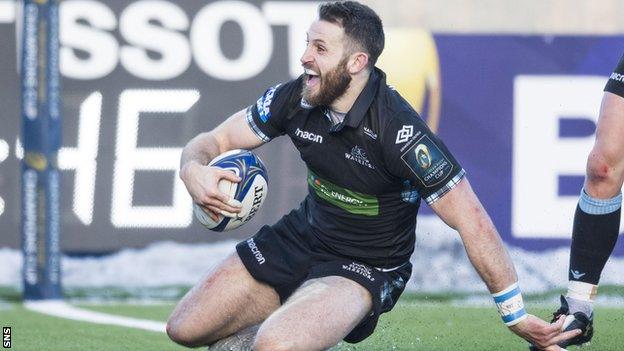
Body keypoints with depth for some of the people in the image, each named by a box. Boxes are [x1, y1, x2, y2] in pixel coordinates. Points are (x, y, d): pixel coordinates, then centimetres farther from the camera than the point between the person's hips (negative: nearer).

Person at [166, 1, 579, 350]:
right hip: (301, 236, 6)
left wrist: (517, 316, -26)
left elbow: (471, 220, -26)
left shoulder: (399, 131, -29)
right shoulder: (294, 98, -12)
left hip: (365, 267, -6)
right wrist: (194, 170, -27)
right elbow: (215, 141, 0)